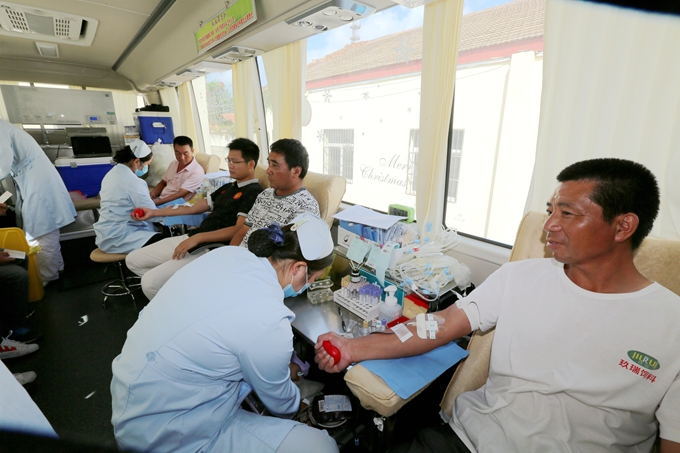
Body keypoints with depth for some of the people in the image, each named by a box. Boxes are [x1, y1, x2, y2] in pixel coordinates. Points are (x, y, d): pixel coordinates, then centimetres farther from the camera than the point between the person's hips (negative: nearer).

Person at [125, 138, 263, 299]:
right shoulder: (227, 187, 18)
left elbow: (240, 230, -22)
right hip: (190, 238, 10)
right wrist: (154, 212, 20)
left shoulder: (254, 192, -11)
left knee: (150, 282, -20)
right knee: (133, 260, 13)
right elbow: (193, 208, 21)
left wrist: (198, 237, -25)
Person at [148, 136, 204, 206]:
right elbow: (163, 183, 20)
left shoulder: (197, 172, -15)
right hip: (159, 199, 7)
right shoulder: (173, 164, 11)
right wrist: (152, 194, -1)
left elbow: (180, 195, -19)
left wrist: (155, 202, -23)